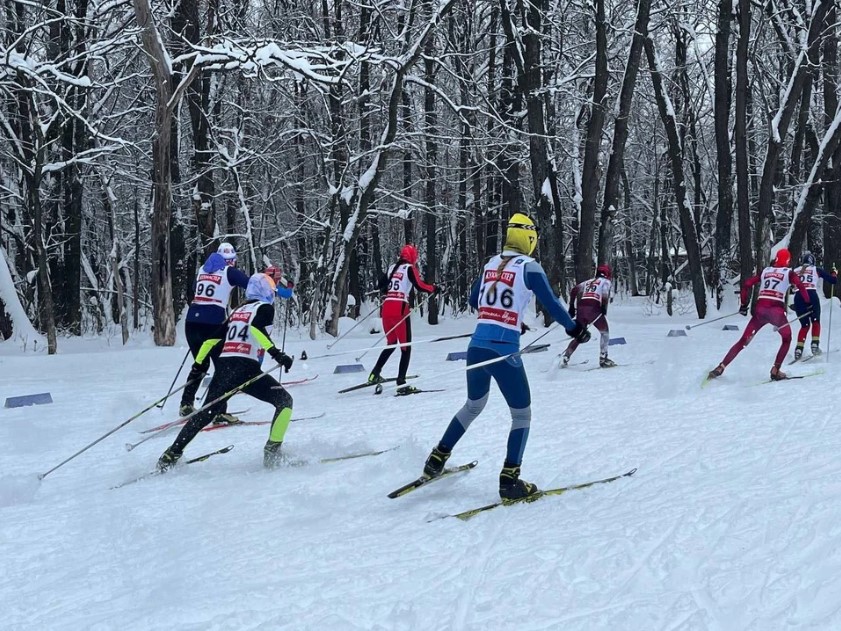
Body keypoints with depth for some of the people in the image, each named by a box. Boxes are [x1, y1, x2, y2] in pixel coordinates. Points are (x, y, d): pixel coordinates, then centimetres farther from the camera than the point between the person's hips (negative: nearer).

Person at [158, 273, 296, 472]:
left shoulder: (237, 311, 24)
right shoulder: (265, 308, 6)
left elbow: (212, 338, 20)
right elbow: (256, 327, -16)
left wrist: (198, 365, 25)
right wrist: (276, 353, -23)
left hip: (223, 367, 6)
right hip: (246, 369, -6)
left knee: (207, 413, 16)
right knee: (285, 401, 5)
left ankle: (171, 454, 11)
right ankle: (272, 452, -7)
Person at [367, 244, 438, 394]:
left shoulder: (392, 268, 16)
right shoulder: (410, 268, -1)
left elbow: (381, 285, 20)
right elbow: (419, 285, -11)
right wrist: (434, 289, 4)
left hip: (386, 307, 6)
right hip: (400, 308, -6)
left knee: (391, 343, 24)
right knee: (406, 347, -2)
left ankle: (375, 374, 19)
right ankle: (401, 383, -10)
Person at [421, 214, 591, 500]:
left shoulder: (491, 263, 12)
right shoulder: (529, 267, -6)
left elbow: (474, 301, 22)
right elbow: (551, 304, -6)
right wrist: (574, 329, 9)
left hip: (476, 345, 6)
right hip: (504, 350, -6)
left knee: (473, 405, 28)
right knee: (521, 414, 8)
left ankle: (437, 458, 31)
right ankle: (509, 480, 1)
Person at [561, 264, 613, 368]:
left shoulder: (588, 282, 30)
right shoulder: (606, 281, 17)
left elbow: (574, 291, 17)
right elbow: (605, 294, -6)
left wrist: (571, 307, 18)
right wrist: (604, 308, -6)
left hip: (581, 309, 5)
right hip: (594, 309, -4)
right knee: (605, 332, 17)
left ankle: (565, 357, 2)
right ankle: (603, 359, 8)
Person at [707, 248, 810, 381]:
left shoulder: (765, 271, 18)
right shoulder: (789, 273, 8)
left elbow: (746, 284, 13)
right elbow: (800, 286, -9)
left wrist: (744, 305, 19)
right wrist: (808, 303, 2)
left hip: (760, 310, 3)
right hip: (776, 310, -3)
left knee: (743, 341, 8)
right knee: (787, 339, 20)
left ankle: (720, 368, -2)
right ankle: (775, 371, 7)